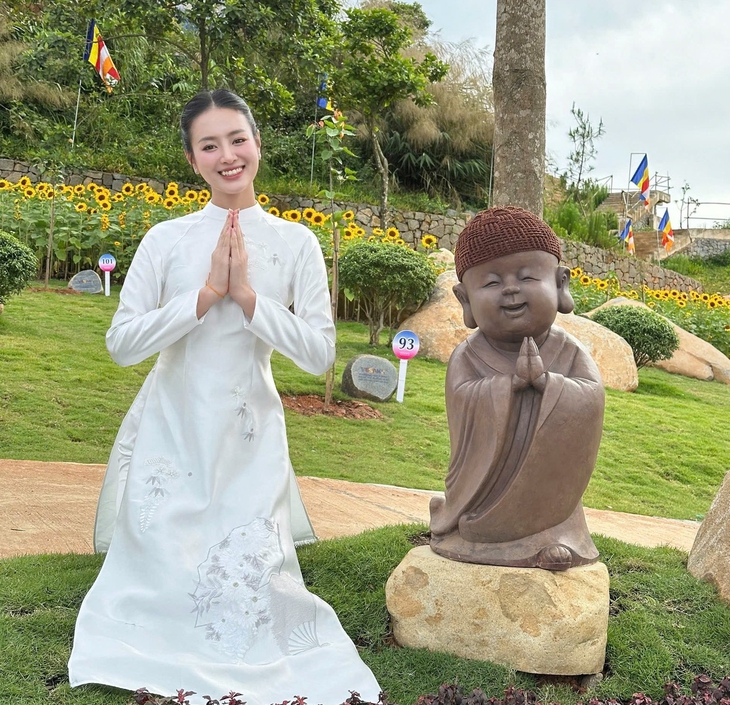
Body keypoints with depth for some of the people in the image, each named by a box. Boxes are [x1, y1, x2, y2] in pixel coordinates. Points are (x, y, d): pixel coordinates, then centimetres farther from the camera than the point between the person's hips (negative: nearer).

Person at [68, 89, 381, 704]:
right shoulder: (166, 239, -2)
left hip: (248, 438, 0)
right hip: (169, 433, 1)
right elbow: (122, 343, -9)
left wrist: (247, 295, -16)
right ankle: (163, 655, 34)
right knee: (160, 567, 3)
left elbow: (320, 354, -8)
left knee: (247, 583, -3)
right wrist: (207, 293, -17)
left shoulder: (295, 243, -2)